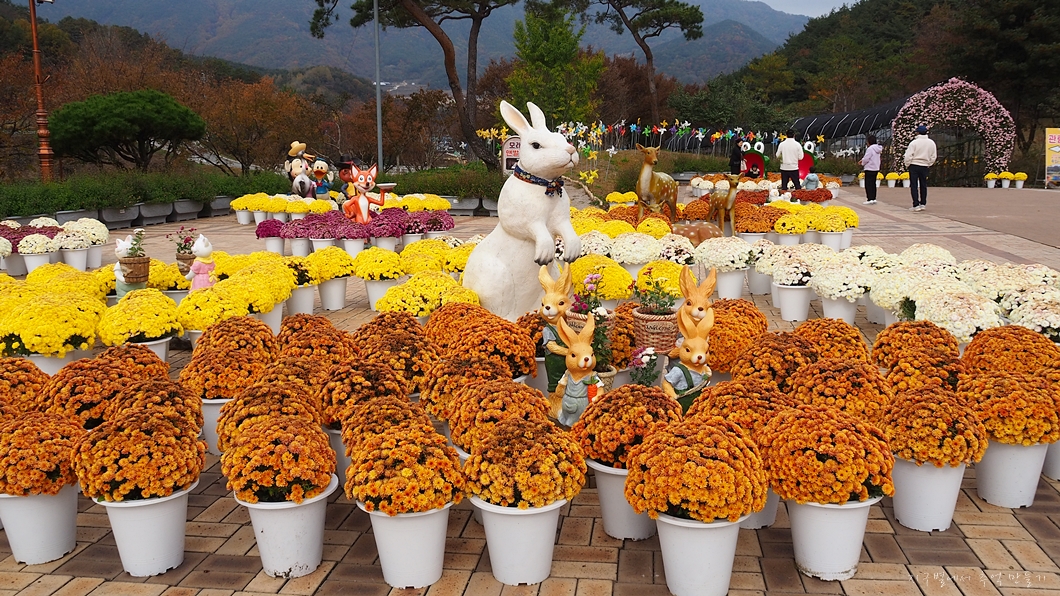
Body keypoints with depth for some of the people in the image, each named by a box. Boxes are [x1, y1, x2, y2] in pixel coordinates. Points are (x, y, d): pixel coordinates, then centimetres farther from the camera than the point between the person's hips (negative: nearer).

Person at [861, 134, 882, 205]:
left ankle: (870, 199, -7)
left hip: (869, 169, -9)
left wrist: (862, 164, -1)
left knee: (868, 184, -5)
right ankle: (873, 199, 17)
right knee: (873, 184, 14)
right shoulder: (877, 148, 12)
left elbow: (866, 159, -20)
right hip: (876, 168, 9)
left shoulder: (870, 148, -18)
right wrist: (863, 160, 7)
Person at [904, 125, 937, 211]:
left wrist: (907, 165, 1)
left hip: (914, 166, -4)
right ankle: (923, 204, 18)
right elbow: (933, 156, 7)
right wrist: (928, 164, 18)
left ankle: (916, 205, -6)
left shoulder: (914, 142, -13)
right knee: (923, 185, 14)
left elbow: (908, 156, -14)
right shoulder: (931, 143, 2)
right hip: (924, 166, 4)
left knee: (914, 185, -1)